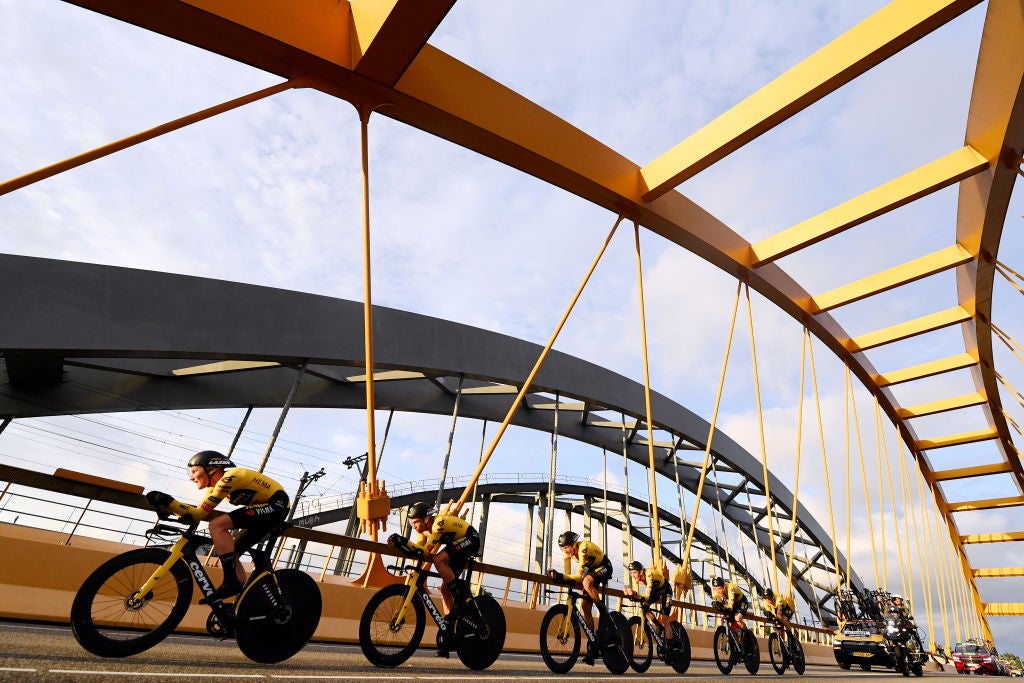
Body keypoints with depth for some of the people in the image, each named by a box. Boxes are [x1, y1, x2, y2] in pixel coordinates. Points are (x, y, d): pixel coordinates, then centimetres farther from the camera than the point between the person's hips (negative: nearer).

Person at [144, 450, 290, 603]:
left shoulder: (228, 479, -16)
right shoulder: (215, 485, 14)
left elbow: (198, 514, -18)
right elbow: (197, 511, 6)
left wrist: (167, 501, -22)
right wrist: (165, 504, -3)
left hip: (275, 504, -10)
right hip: (270, 510, 10)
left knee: (217, 525, -19)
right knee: (228, 552, 12)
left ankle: (231, 583, -17)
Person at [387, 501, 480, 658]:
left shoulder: (440, 523, -30)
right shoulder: (423, 527, -4)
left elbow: (426, 552, -34)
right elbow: (418, 549, -11)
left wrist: (403, 542, -43)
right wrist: (400, 543, -27)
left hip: (469, 540, -9)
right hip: (457, 544, 9)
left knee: (438, 559, -30)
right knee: (445, 589, 3)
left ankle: (462, 596, -17)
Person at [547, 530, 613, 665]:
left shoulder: (583, 548, -34)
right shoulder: (568, 551, -11)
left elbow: (579, 575, -34)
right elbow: (568, 573, -7)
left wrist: (561, 576, -44)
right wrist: (558, 576, -27)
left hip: (604, 567, -7)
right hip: (591, 569, 8)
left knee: (586, 581, -38)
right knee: (585, 606, -2)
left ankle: (604, 613, -18)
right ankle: (592, 647, 8)